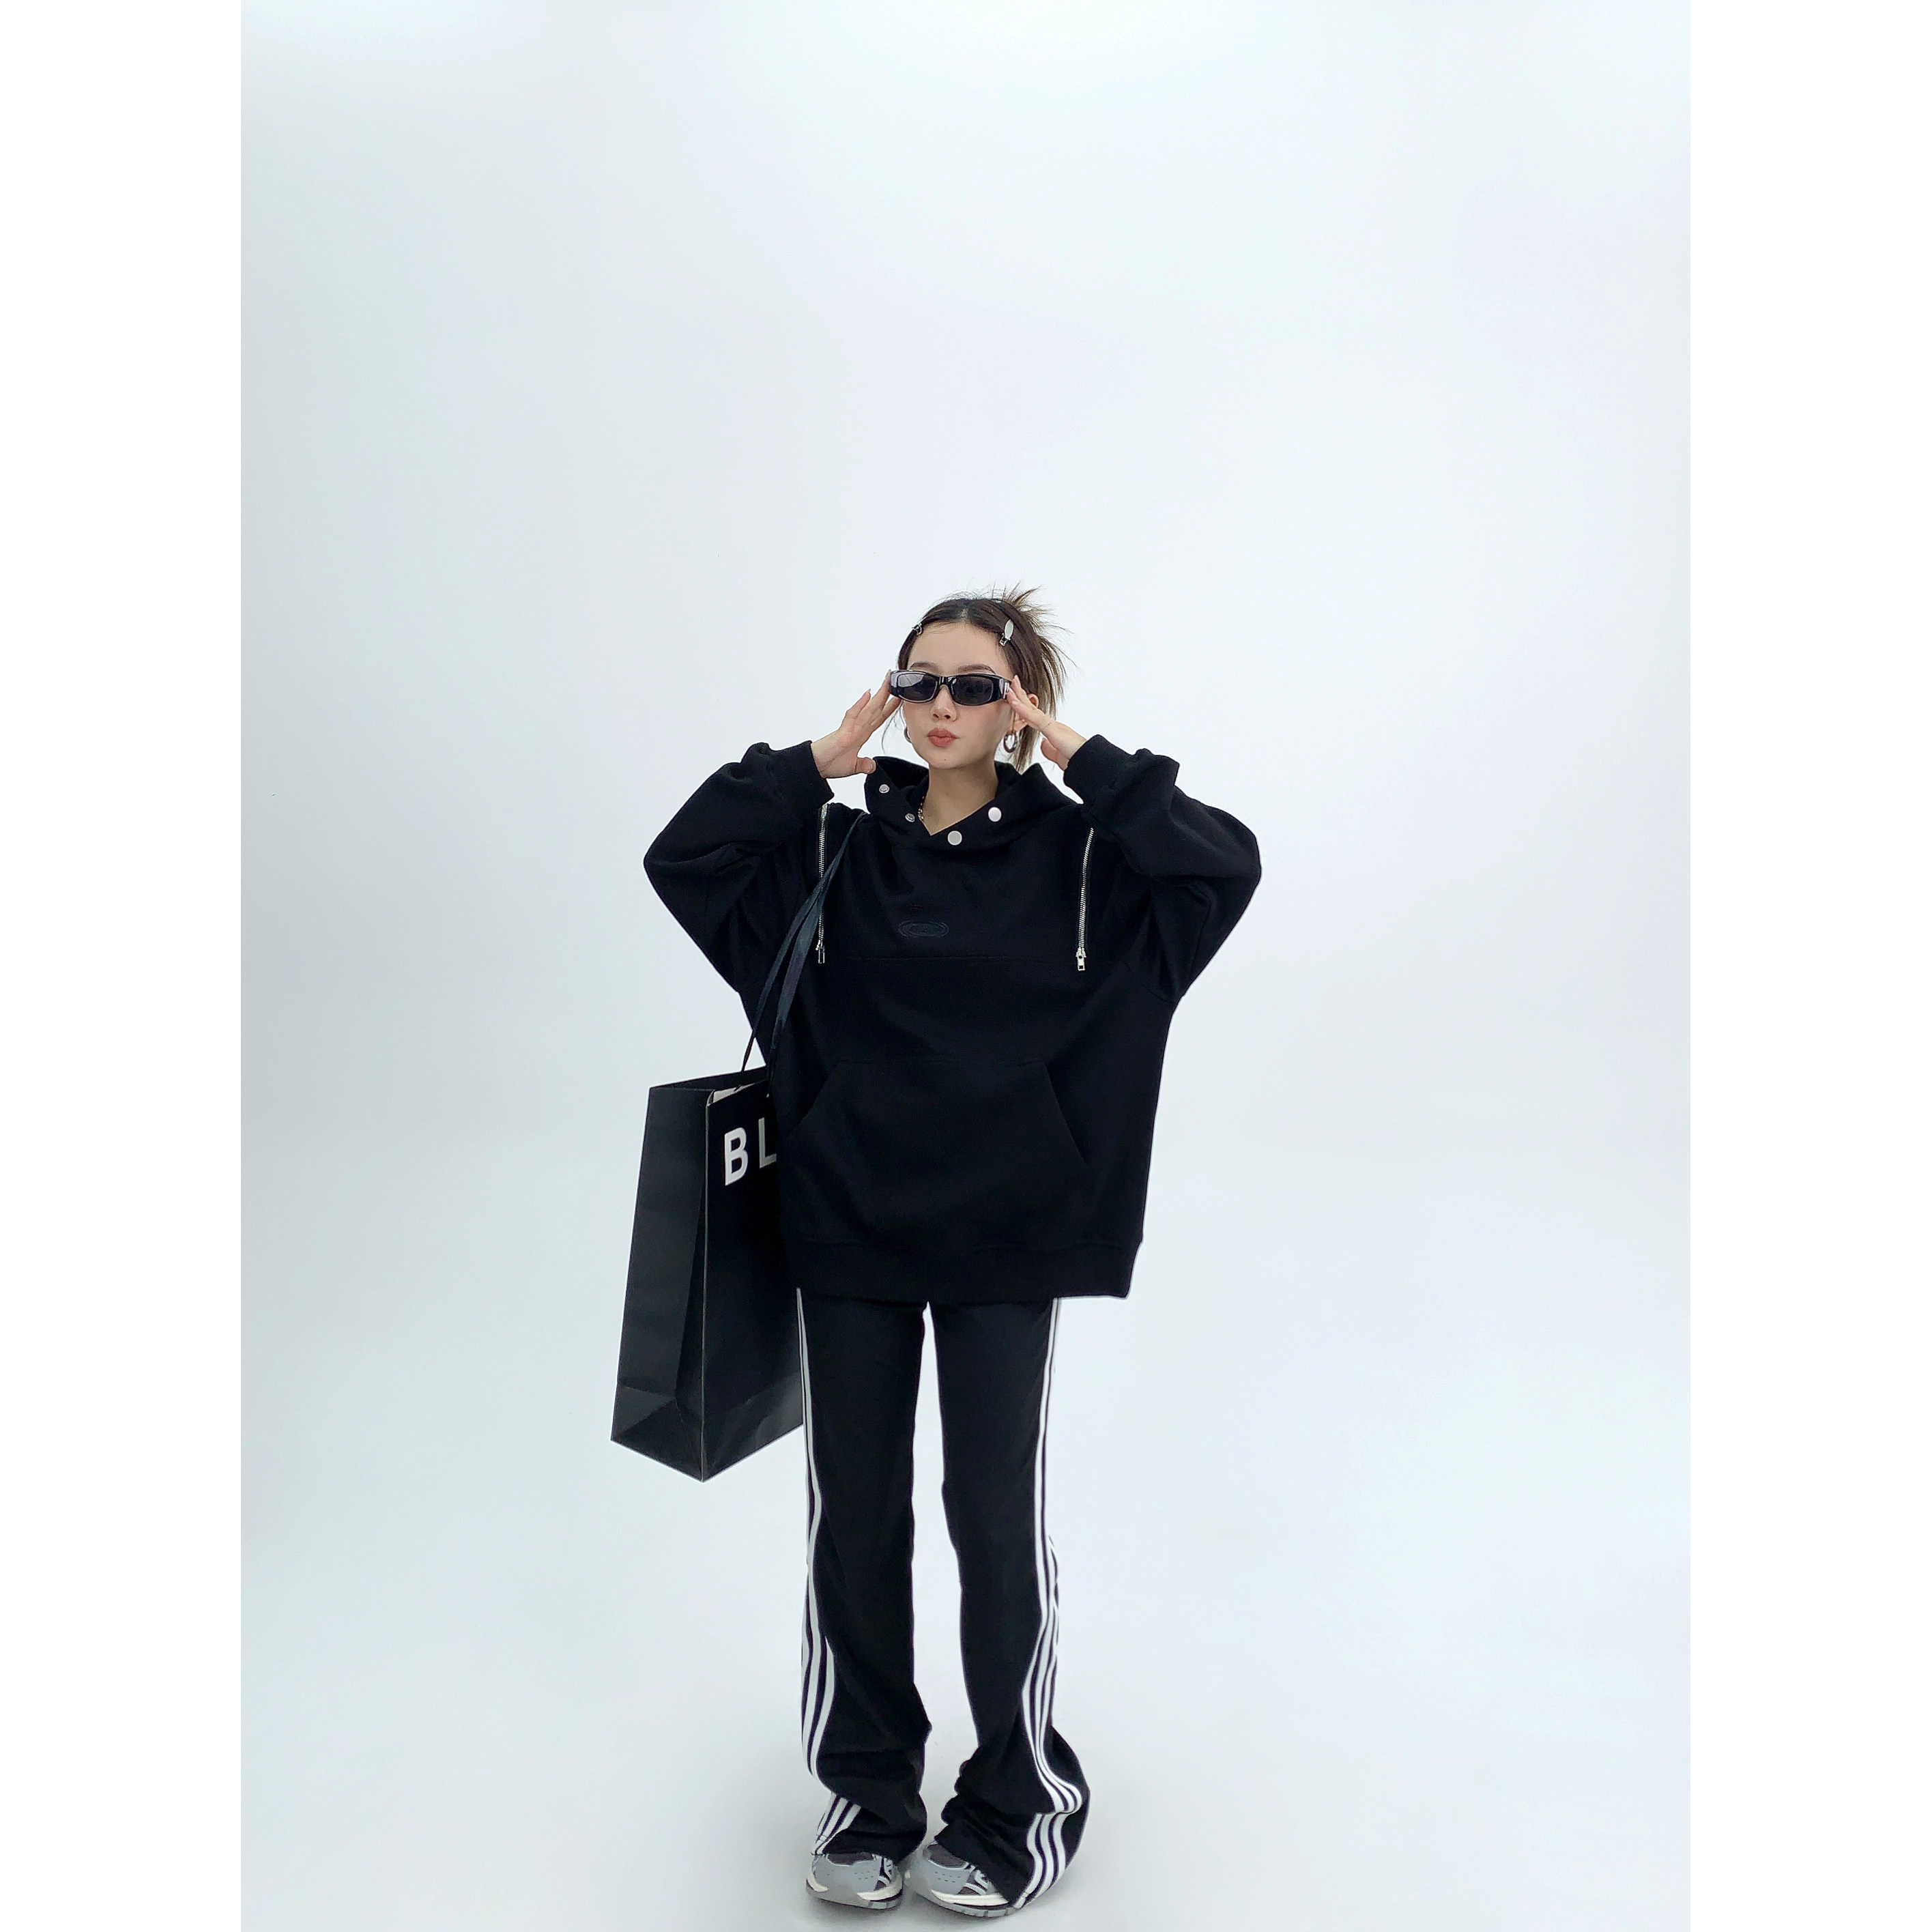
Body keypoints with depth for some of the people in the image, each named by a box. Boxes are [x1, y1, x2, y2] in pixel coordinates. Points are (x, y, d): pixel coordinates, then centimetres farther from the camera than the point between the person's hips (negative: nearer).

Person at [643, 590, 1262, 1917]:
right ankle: (869, 1793, 31)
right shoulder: (839, 849, 5)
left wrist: (1077, 753, -12)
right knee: (853, 1516, 11)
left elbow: (1225, 864, -15)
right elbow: (683, 858, -3)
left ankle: (1020, 1806, 27)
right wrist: (823, 756, -5)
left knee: (997, 1515, 6)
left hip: (1006, 1238, -2)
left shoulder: (1076, 850, -2)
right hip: (847, 1226, 3)